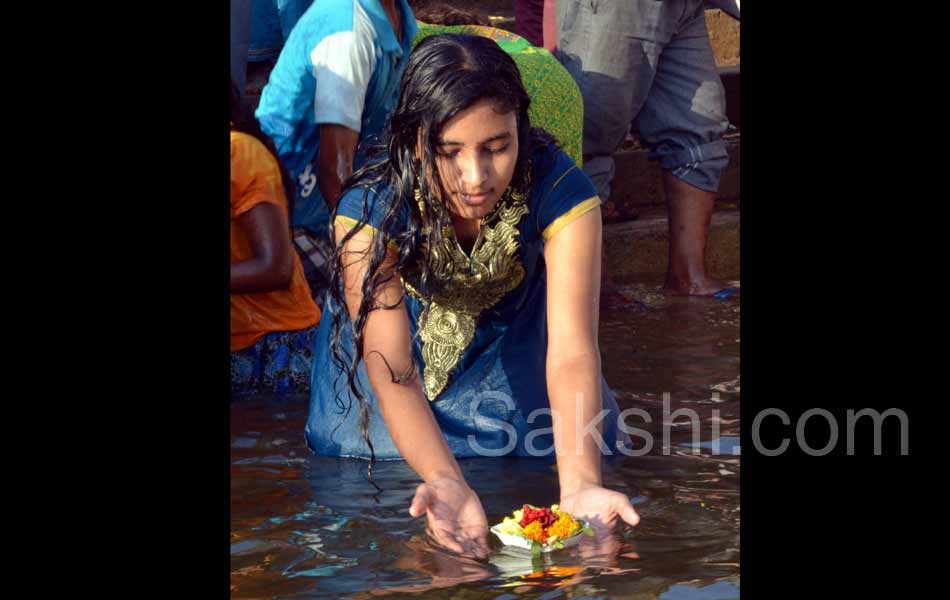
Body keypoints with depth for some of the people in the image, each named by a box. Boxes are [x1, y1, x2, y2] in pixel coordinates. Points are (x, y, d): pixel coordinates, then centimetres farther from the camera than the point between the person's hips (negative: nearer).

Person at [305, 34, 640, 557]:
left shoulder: (560, 191, -35)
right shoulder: (369, 210, -36)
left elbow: (571, 351, -42)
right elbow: (391, 369, -40)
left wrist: (579, 486, -58)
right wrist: (446, 482, -59)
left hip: (510, 343, 1)